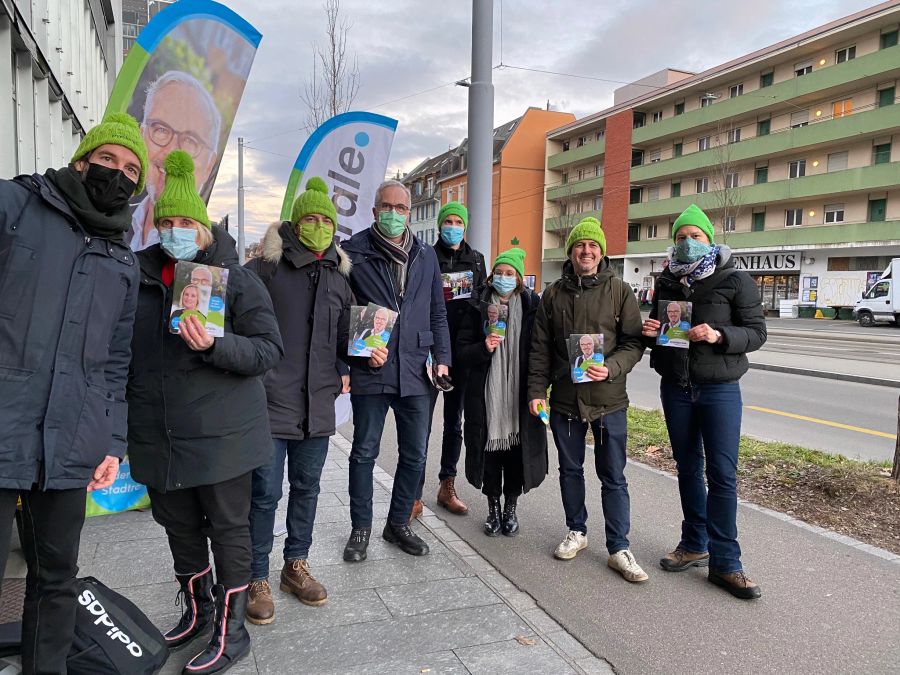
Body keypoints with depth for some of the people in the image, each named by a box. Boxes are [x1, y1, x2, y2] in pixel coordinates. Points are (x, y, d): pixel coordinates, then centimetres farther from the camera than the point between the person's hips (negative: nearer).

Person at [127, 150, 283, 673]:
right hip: (158, 434, 5)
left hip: (221, 433, -5)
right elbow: (122, 349, 21)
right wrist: (124, 414, 14)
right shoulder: (141, 276, 8)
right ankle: (197, 610, 40)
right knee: (179, 527, 18)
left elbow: (270, 349, -12)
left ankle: (231, 630, 21)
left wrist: (215, 346, -28)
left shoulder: (236, 277, -6)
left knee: (228, 528, 5)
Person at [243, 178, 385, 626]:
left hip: (318, 403, 5)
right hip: (271, 400, -5)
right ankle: (257, 579, 19)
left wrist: (367, 353, 2)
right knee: (266, 492, 1)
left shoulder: (338, 276, 12)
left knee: (307, 487, 16)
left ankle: (296, 566, 33)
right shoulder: (266, 267, -5)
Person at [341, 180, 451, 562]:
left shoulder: (426, 256, 11)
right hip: (369, 371, -3)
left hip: (416, 372, 4)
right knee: (364, 452, 7)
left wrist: (441, 357, 5)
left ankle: (399, 523, 29)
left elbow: (437, 313, 15)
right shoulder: (353, 252, -2)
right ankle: (360, 528, 24)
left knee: (415, 454, 11)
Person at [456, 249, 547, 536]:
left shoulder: (532, 306, 3)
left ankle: (511, 508, 26)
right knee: (491, 451, 7)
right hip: (486, 394, 0)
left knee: (517, 452, 7)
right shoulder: (479, 306, 3)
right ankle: (493, 508, 25)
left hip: (520, 393, 0)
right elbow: (462, 351, 3)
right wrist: (483, 348, -17)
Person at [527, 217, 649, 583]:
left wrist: (611, 368, -21)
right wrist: (537, 390, 0)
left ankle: (619, 548, 16)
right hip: (564, 399, 3)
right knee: (570, 469, 16)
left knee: (613, 477, 5)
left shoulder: (619, 291, -2)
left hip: (609, 401, -2)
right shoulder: (553, 294, 6)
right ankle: (576, 531, 34)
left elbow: (634, 342, -3)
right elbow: (540, 347, 7)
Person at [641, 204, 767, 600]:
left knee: (722, 474, -4)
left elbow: (757, 333, -6)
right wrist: (651, 331, -6)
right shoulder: (667, 282, 8)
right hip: (675, 388, 4)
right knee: (688, 468, 13)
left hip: (719, 389, -4)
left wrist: (720, 335, -24)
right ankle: (694, 545, 27)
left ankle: (724, 563, 6)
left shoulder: (735, 281, -5)